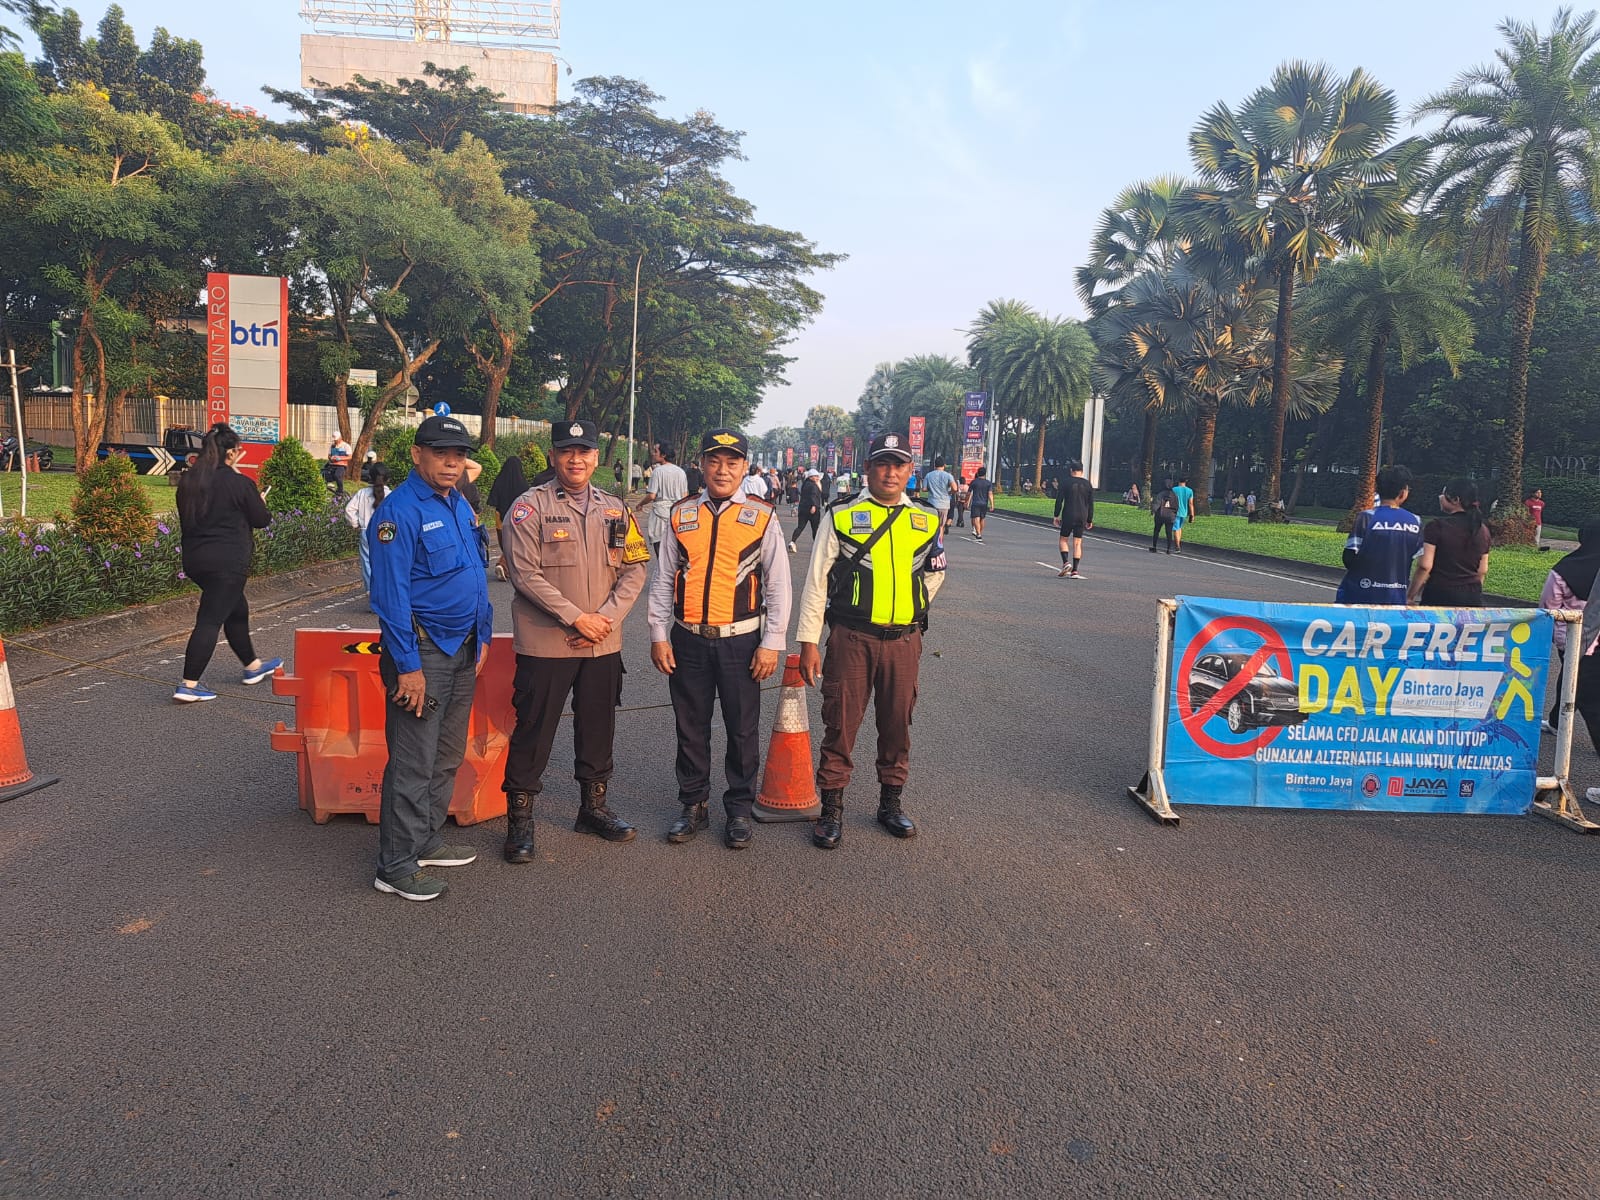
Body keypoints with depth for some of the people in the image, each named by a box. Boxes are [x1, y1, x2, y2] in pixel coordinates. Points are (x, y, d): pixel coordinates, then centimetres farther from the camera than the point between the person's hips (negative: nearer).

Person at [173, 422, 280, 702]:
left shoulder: (188, 481, 7)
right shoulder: (239, 483, -12)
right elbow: (261, 520, -5)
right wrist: (259, 502, 20)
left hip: (194, 558, 8)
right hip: (227, 561, -8)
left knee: (237, 610, 23)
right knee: (210, 620, -6)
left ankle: (253, 667, 37)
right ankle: (188, 686, -7)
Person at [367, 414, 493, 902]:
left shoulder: (460, 505, 11)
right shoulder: (400, 511, -15)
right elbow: (390, 594, -19)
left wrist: (482, 636, 15)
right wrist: (408, 666, -21)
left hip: (464, 649, 9)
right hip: (424, 652, -9)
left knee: (448, 755, 17)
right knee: (413, 763, -3)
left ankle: (427, 840, 30)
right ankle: (396, 866, 8)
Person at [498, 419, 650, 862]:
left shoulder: (615, 509, 9)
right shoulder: (530, 507, -5)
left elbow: (634, 570, 6)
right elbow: (525, 574, -13)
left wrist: (607, 618, -9)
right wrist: (576, 617, -17)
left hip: (603, 643, 5)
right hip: (545, 643, -4)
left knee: (598, 728, 14)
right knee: (534, 730, 2)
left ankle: (593, 807, 31)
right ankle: (520, 820, 15)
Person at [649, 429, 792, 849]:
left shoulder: (762, 517, 0)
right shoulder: (681, 515, 6)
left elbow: (778, 586, -1)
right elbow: (663, 580, 8)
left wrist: (771, 643, -5)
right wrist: (659, 636, 3)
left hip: (741, 641, -2)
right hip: (688, 640, 2)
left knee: (742, 730, 8)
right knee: (691, 728, 12)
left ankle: (740, 810, 24)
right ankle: (693, 806, 28)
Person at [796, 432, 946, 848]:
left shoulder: (926, 522, 7)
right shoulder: (842, 517, -1)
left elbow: (934, 575, 23)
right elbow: (817, 582, -2)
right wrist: (808, 642, -6)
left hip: (904, 640, 3)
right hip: (851, 639, -3)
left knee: (897, 724, 11)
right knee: (840, 724, 2)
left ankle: (891, 802, 28)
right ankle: (832, 809, 15)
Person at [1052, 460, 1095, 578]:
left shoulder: (1066, 483, -3)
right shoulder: (1087, 484, 5)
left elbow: (1059, 500, -4)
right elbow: (1091, 504, 7)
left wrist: (1056, 515, 3)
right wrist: (1090, 520, 13)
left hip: (1068, 516, -2)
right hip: (1082, 517, 3)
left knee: (1064, 540, 10)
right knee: (1077, 543, 4)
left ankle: (1066, 563, -13)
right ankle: (1074, 571, 0)